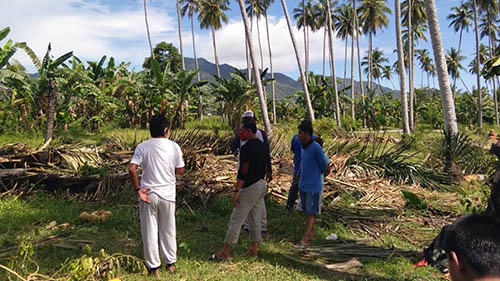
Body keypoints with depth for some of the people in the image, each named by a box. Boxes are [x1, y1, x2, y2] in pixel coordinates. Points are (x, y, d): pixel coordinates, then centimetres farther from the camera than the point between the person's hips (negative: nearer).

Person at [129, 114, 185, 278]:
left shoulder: (143, 147, -7)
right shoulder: (174, 147, -6)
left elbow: (132, 169, -16)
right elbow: (180, 171, -2)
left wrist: (138, 190, -9)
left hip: (148, 195, -1)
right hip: (168, 195, 1)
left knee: (150, 232, 11)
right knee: (168, 230, 17)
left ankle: (154, 267, 21)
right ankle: (170, 263, 30)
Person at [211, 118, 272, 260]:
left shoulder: (247, 147, -18)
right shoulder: (262, 145, 10)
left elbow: (243, 171, -22)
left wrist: (236, 191, -18)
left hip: (250, 188, -9)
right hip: (262, 185, 9)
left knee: (236, 219, 0)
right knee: (255, 219, 16)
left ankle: (225, 252, 8)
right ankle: (254, 249, 24)